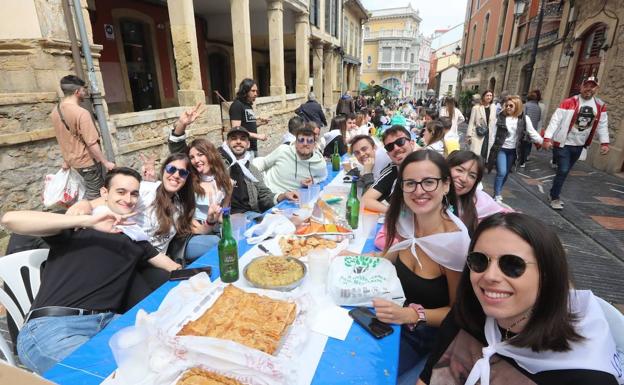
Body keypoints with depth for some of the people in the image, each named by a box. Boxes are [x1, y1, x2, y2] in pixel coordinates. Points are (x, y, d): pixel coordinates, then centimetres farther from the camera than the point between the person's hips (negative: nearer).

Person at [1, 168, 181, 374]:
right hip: (52, 325, -5)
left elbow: (173, 268, 21)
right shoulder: (76, 228, 6)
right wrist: (88, 221, -17)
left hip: (107, 322, 5)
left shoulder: (136, 239, 21)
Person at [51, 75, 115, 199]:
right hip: (87, 161, -8)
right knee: (94, 193, 6)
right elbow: (91, 143, -25)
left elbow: (63, 139, 12)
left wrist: (66, 160, 21)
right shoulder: (81, 113, -24)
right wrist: (106, 162, -17)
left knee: (90, 189, 22)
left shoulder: (55, 111, 2)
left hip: (73, 160, 8)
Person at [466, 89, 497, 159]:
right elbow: (471, 122, -4)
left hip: (489, 136, 4)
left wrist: (493, 136, 9)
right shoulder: (476, 108, -4)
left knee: (485, 155, 9)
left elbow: (494, 123, 12)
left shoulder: (493, 108, 7)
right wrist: (469, 135, -8)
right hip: (477, 135, -4)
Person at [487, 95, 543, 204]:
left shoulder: (524, 119, -3)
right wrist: (490, 147, -5)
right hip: (500, 149, -3)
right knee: (501, 172, -11)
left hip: (513, 150, 3)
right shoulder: (501, 116, -6)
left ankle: (499, 192, 28)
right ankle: (497, 196, 0)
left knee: (506, 173, 11)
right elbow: (494, 133, -3)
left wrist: (543, 141, -17)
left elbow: (532, 133, -5)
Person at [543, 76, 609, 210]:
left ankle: (554, 193, 27)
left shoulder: (600, 106, 4)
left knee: (565, 171, 13)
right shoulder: (568, 103, -11)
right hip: (563, 144, -5)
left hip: (579, 146, 5)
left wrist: (604, 143, 0)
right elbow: (555, 120, -15)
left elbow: (603, 125, 8)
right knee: (563, 171, -8)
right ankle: (555, 198, 5)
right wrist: (547, 138, -23)